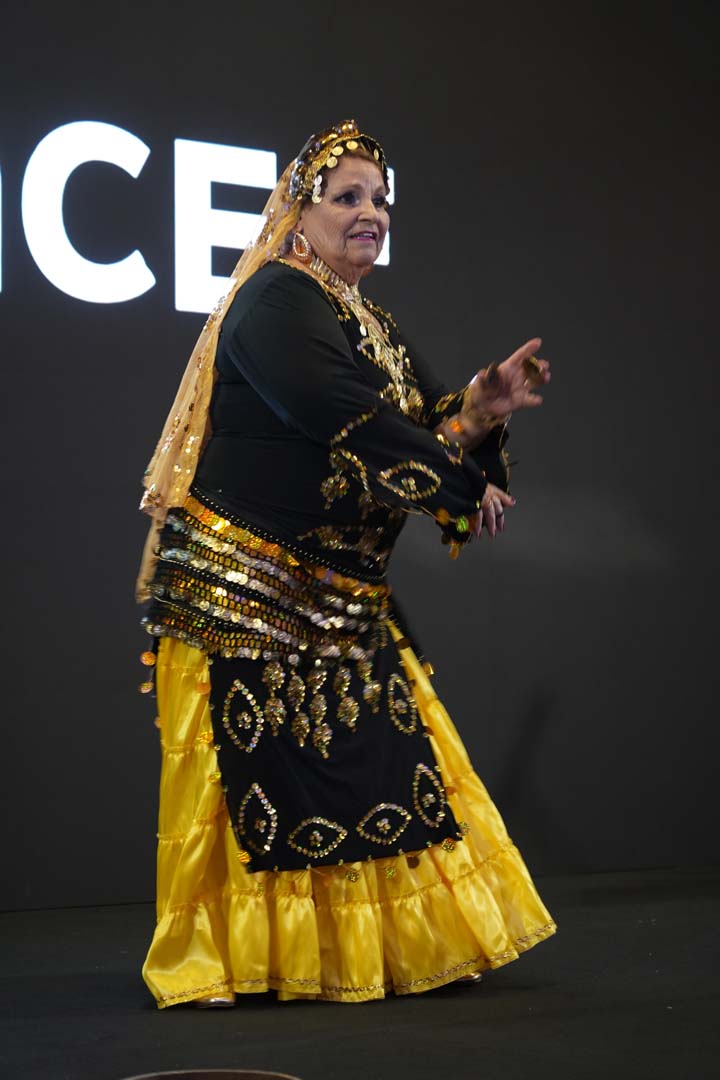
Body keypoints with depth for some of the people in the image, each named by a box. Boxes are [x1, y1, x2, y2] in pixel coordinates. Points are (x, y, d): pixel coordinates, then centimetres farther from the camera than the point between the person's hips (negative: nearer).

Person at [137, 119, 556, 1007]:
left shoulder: (375, 329, 18)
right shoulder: (276, 300, -10)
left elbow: (423, 429, 12)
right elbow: (350, 423, -22)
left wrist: (481, 408, -10)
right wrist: (467, 488, -17)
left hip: (341, 599, 9)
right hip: (242, 591, -9)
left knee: (380, 763, 6)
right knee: (253, 770, -5)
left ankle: (374, 947, 15)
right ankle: (214, 961, 6)